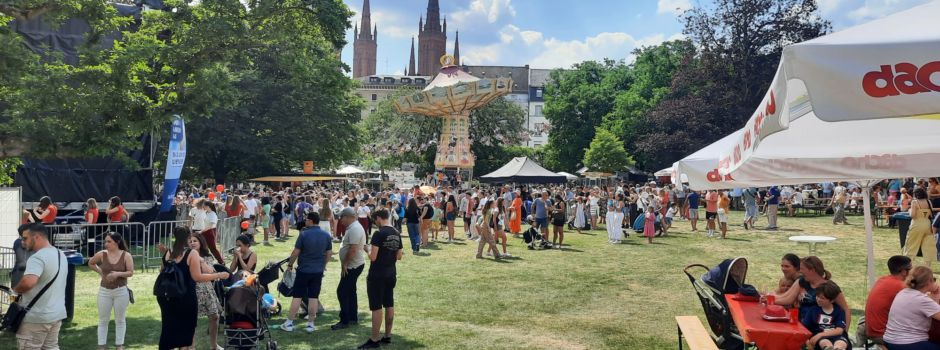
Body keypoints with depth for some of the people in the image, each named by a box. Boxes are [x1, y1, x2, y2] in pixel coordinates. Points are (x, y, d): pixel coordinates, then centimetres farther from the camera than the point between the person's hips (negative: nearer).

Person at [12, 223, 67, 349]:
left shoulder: (38, 257, -21)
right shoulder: (60, 254, 10)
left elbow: (28, 282, -37)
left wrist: (16, 289, -16)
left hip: (36, 317, -9)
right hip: (57, 314, 9)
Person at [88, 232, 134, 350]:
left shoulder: (126, 255, -8)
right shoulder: (102, 254, -4)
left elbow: (131, 272, -8)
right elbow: (90, 263, 15)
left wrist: (118, 274, -23)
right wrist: (100, 272, 4)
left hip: (121, 291, -2)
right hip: (104, 291, 2)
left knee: (120, 320, 9)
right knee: (103, 320, 8)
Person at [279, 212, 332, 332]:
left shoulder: (304, 234, -12)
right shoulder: (326, 235, 1)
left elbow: (296, 252, -9)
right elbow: (329, 253, 7)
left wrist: (290, 264, 5)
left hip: (303, 270, -3)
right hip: (318, 271, 3)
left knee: (296, 296, 5)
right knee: (313, 297, 7)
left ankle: (289, 323, 11)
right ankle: (310, 324, 11)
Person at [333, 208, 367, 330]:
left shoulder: (354, 229, -21)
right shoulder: (354, 227, 13)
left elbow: (353, 249, -27)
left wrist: (345, 264, -19)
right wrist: (345, 264, 15)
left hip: (353, 266, -11)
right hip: (353, 266, 11)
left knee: (342, 292, -7)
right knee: (350, 291, 17)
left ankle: (344, 321, -2)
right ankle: (353, 318, 25)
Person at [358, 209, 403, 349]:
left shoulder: (379, 234, -17)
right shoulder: (397, 234, 5)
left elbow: (373, 257, -19)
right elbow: (399, 256, 10)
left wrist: (368, 251, 0)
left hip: (377, 275, -7)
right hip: (391, 274, 7)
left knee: (376, 307, -2)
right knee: (389, 305, 13)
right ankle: (387, 336, 21)